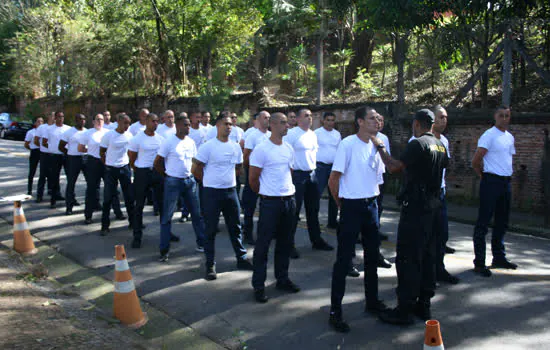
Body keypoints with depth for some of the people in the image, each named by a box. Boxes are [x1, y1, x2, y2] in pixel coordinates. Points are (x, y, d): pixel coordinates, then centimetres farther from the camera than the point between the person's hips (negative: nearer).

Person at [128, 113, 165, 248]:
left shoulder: (161, 138, 5)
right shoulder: (137, 138, -7)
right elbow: (132, 158, 0)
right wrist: (139, 172, 5)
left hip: (158, 172, 4)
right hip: (142, 173, -4)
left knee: (163, 203, 9)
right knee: (139, 205, 3)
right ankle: (137, 236, 11)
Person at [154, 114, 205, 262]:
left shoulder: (191, 142, 7)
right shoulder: (169, 142, -10)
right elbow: (157, 163, -5)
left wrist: (192, 174, 8)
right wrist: (168, 175, 1)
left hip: (189, 180, 5)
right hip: (173, 182, -5)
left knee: (197, 213, 9)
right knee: (167, 217, 1)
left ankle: (201, 244, 22)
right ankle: (164, 250, 8)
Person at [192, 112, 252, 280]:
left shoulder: (236, 146, 6)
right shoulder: (208, 146, -10)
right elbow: (195, 170, -7)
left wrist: (227, 177, 12)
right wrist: (210, 180, 4)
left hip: (231, 191, 5)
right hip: (212, 192, -4)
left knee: (235, 227, 13)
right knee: (210, 230, 3)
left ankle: (241, 258, 27)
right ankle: (210, 265, 13)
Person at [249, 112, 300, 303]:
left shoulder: (289, 149, 10)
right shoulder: (261, 149, -11)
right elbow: (253, 179, -6)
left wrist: (288, 190, 14)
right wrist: (264, 194, 6)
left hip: (289, 200, 6)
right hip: (270, 202, -6)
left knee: (285, 242, 14)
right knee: (263, 244, 1)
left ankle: (282, 279, 28)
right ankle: (258, 285, 11)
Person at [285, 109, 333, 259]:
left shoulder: (313, 135, 13)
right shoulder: (291, 134, -11)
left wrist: (314, 167, 15)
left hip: (311, 174, 7)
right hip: (297, 175, -7)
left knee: (313, 209, 15)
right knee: (294, 211, -3)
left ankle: (316, 240, 27)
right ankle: (290, 245, 5)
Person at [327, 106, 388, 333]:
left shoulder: (376, 145, 7)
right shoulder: (348, 144, -14)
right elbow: (333, 180, -12)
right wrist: (342, 204, -2)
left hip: (371, 205, 7)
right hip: (352, 207, -7)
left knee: (372, 256, 17)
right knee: (344, 259, -2)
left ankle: (372, 301, 34)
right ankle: (335, 312, 7)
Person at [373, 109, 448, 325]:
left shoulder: (417, 144, -15)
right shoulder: (440, 146, 11)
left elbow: (394, 168, -19)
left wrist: (380, 147, -6)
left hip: (415, 206, -9)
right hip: (433, 205, 9)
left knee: (408, 258, -4)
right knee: (428, 256, 14)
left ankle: (405, 310, 0)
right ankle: (424, 305, 22)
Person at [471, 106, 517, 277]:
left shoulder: (510, 137, 14)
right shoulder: (489, 135, -10)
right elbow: (475, 162, -16)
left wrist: (509, 172, 12)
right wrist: (485, 176, -3)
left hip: (506, 182, 8)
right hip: (491, 182, -8)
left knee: (502, 222, 16)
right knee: (483, 222, -4)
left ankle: (499, 258, 28)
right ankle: (479, 263, -1)